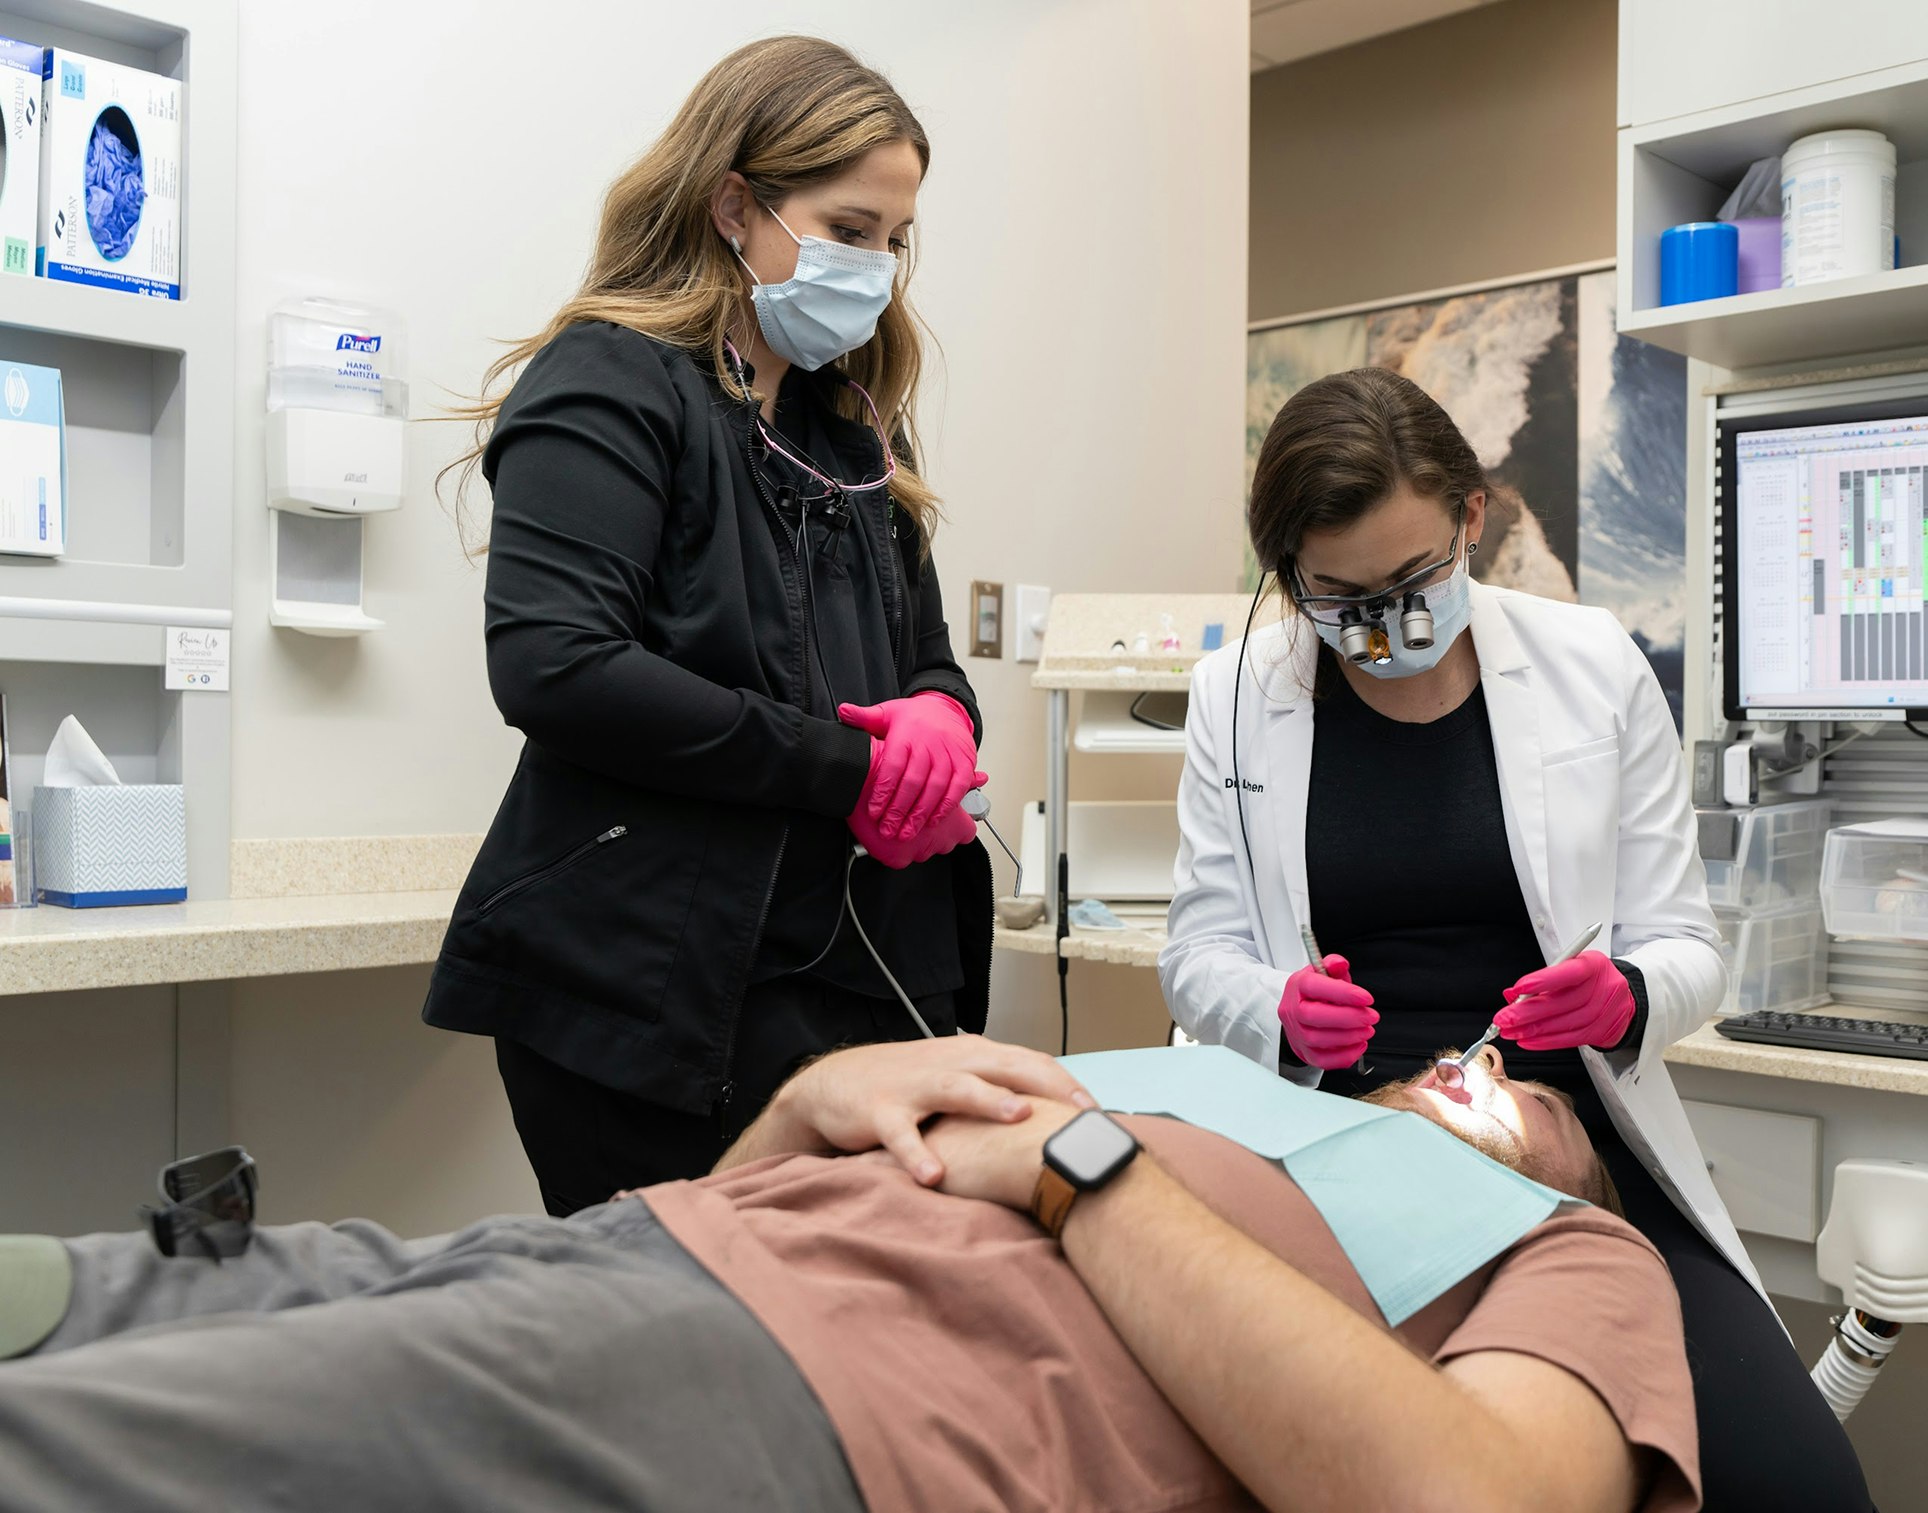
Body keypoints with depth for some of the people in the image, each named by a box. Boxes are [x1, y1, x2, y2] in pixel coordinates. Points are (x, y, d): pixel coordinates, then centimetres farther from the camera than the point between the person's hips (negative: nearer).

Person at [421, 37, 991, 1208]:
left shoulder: (854, 426, 20)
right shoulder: (608, 383, -5)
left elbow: (931, 662, 22)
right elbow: (554, 667, -19)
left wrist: (943, 719, -4)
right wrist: (846, 771, -16)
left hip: (862, 984, 7)